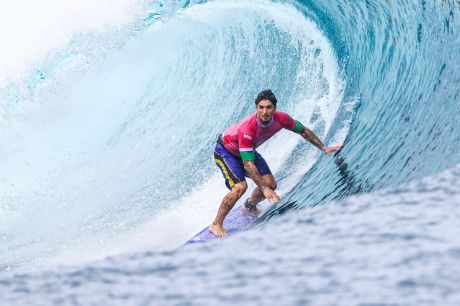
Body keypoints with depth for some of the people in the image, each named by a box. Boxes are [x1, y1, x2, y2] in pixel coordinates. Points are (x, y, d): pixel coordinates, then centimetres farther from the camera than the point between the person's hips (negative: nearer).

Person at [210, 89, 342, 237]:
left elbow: (303, 131, -5)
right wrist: (263, 189, -43)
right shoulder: (247, 129, -42)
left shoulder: (280, 119, -25)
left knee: (270, 184, 1)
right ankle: (216, 225, -14)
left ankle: (249, 207, 32)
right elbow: (248, 164, -40)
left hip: (247, 150, 7)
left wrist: (324, 148, -3)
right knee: (240, 187, -26)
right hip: (225, 151, -7)